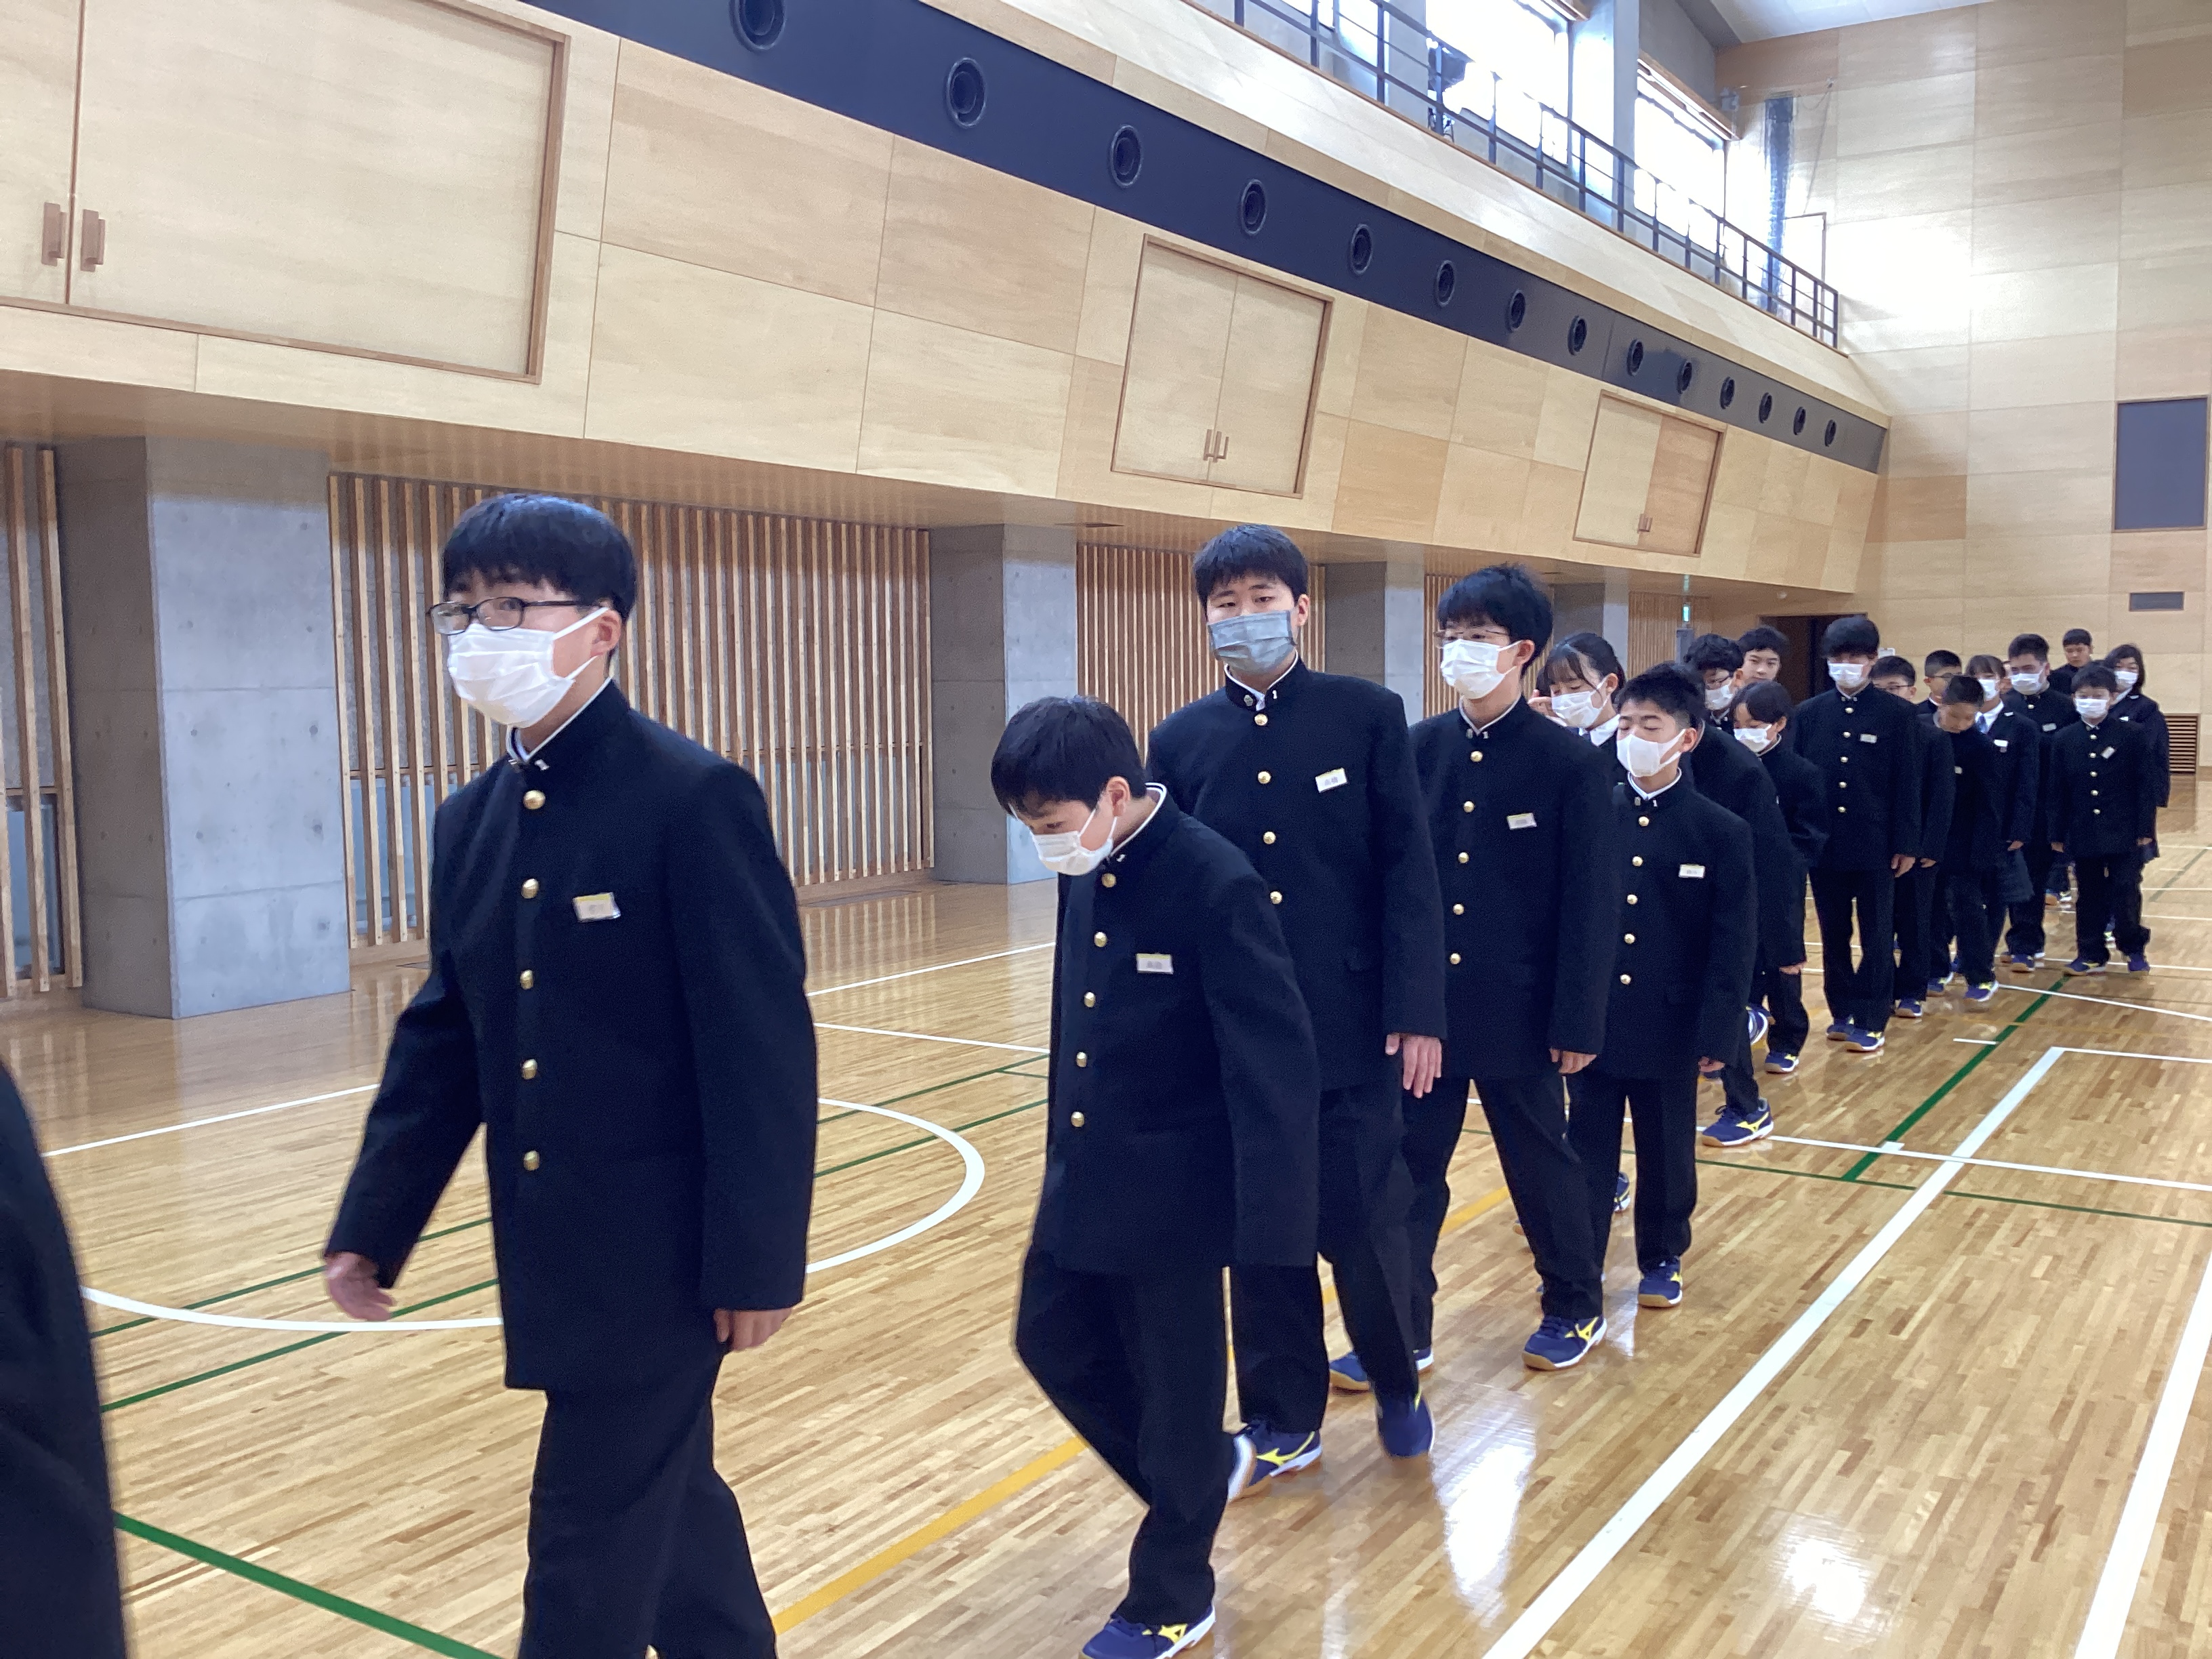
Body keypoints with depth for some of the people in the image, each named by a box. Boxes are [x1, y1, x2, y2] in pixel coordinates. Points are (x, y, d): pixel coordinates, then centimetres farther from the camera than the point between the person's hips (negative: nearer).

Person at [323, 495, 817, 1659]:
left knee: (592, 1537, 4)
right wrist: (372, 1226, 10)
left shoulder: (695, 799, -16)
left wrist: (758, 1257, -17)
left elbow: (763, 1047, -18)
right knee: (663, 1492, 22)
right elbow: (441, 1041, 12)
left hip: (664, 1246, -7)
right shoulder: (471, 823, 7)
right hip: (549, 1249, 7)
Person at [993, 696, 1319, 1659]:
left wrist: (1269, 1218, -23)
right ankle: (1202, 1473, 40)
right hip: (1084, 1177, 8)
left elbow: (1274, 1060, -22)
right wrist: (1063, 1147, 18)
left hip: (1173, 1191, -8)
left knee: (1176, 1386, 8)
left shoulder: (1216, 884, -21)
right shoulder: (1085, 874, 2)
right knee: (1052, 1342, 18)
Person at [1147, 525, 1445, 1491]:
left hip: (1351, 1028, -2)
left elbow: (1410, 875, -4)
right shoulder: (1180, 742, 4)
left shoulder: (1368, 716, -2)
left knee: (1363, 1223, 3)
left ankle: (1397, 1384, 31)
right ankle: (1282, 1421, 28)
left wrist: (1417, 1013, -9)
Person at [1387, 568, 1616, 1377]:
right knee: (1408, 1169, 9)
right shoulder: (1418, 749, 1)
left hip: (1514, 1010, -3)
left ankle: (1575, 1305, 35)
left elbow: (1590, 905, -8)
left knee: (1540, 1164, 14)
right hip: (1422, 1005, 3)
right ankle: (1400, 1330, 22)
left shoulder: (1569, 761, -9)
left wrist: (1578, 1022, -9)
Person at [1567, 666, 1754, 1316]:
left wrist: (1716, 1036, -9)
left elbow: (1733, 945, -5)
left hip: (1669, 1029, -1)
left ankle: (1662, 1259, 32)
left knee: (1667, 1156, 14)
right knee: (1586, 1153, 10)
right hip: (1591, 1021, 1)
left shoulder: (1721, 832, -5)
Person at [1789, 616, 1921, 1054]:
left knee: (1876, 937, 4)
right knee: (1834, 935, 11)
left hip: (1876, 846, -2)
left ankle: (1869, 1021, 11)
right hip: (1824, 844, 2)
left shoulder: (1895, 714, -2)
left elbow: (1907, 784, -2)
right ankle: (1843, 1012, 22)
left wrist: (1906, 844, -6)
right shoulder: (1809, 713, 4)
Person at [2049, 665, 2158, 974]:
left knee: (2126, 893, 1)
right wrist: (2058, 833, 3)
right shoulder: (2065, 740, 3)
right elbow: (2058, 792, 5)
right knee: (2089, 895, 9)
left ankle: (2134, 948, 21)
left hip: (2125, 833, -2)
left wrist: (2145, 829, -8)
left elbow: (2147, 785, -4)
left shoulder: (2134, 736, -4)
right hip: (2084, 834, 2)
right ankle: (2091, 954, 18)